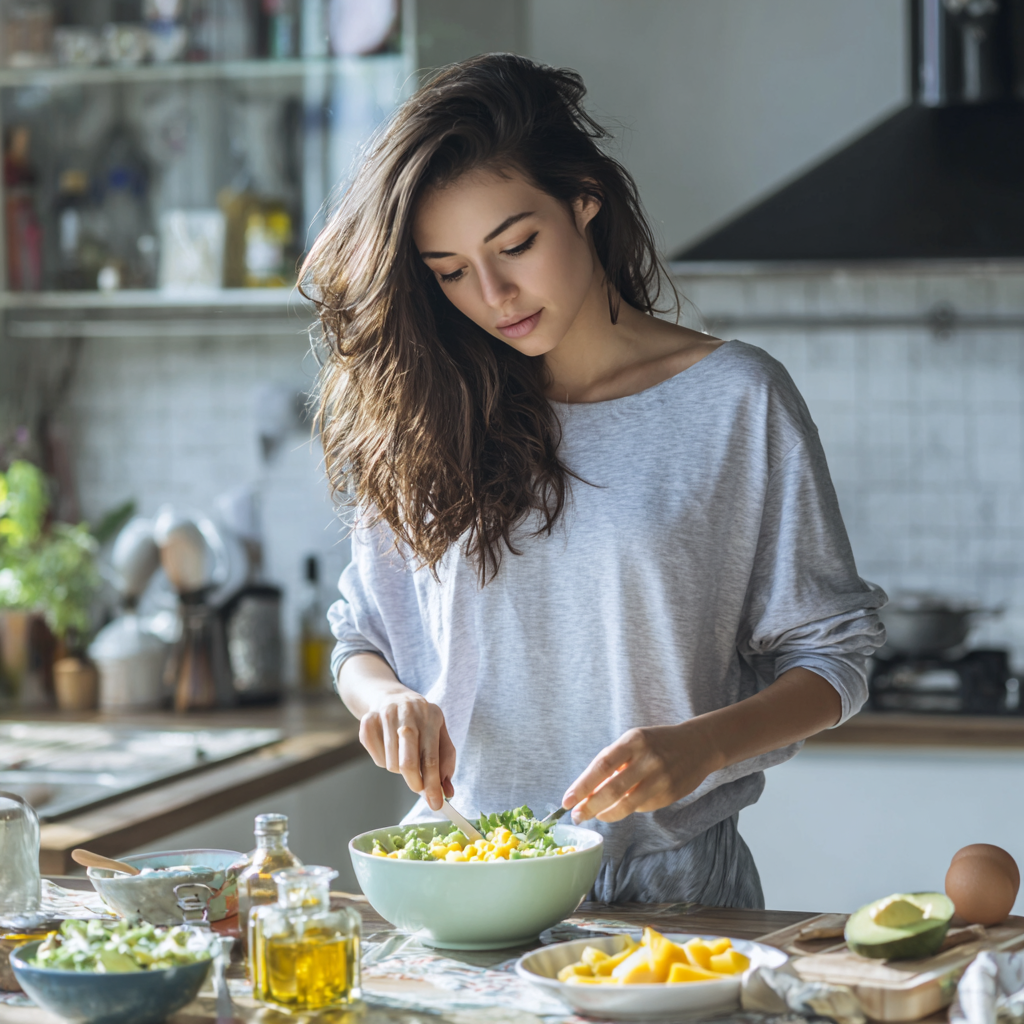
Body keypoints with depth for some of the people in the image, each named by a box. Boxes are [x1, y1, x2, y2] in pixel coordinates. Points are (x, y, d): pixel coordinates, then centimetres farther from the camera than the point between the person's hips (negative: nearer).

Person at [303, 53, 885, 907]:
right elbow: (364, 639, 16)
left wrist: (699, 745, -16)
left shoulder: (734, 400, 0)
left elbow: (831, 660, 2)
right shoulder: (430, 415, 10)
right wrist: (386, 695, -7)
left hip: (672, 883, -2)